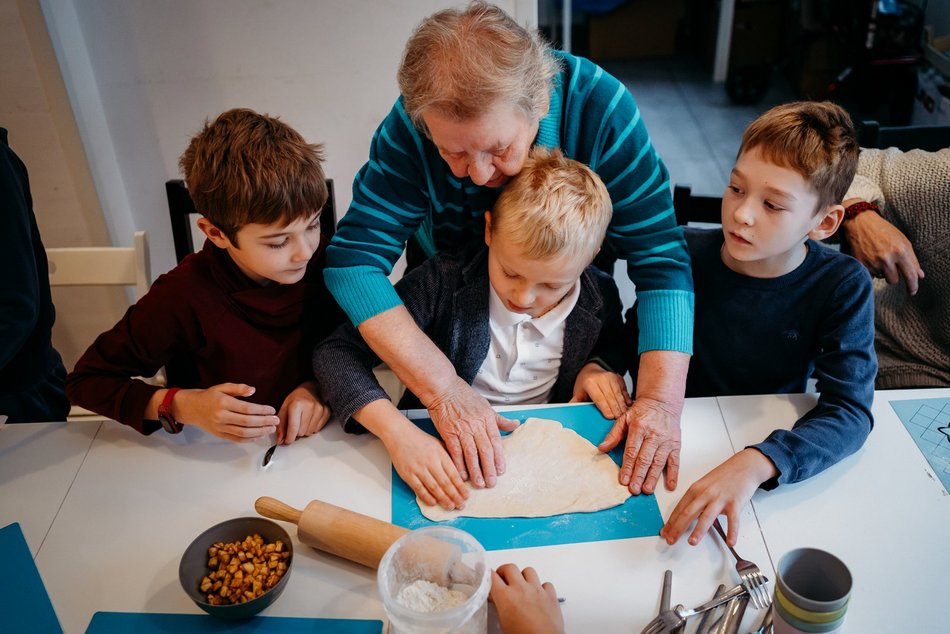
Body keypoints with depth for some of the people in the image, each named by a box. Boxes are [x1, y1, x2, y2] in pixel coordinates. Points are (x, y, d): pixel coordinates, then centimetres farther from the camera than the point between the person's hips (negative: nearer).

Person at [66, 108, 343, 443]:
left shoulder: (323, 260, -12)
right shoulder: (184, 298, -21)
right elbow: (84, 381, -9)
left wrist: (317, 385, -15)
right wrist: (179, 406, -22)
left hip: (315, 447, 2)